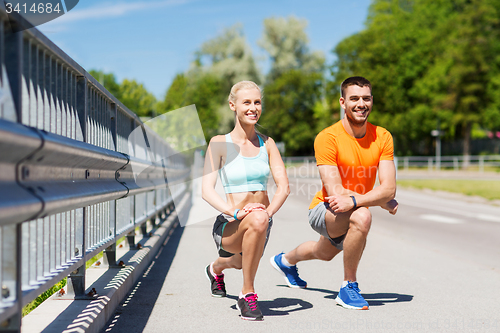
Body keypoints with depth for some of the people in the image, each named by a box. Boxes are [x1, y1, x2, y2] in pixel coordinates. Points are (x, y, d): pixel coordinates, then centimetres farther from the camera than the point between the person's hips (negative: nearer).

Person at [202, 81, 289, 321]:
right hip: (229, 226, -5)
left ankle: (216, 269, 69)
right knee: (257, 219, -38)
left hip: (261, 224, 5)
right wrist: (235, 211, -33)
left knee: (240, 263, 30)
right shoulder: (220, 143, -8)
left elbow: (283, 185, -3)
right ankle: (247, 294, -20)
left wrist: (269, 211, -23)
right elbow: (206, 190, -16)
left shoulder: (267, 143, 3)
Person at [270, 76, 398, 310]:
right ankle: (348, 287, -17)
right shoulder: (327, 138, -24)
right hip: (323, 210, -6)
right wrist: (384, 203, -26)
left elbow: (389, 188, -21)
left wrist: (353, 201, -39)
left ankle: (286, 261, 66)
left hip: (351, 213, 6)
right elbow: (335, 192, -28)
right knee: (362, 217, -37)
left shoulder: (383, 137, -12)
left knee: (324, 253, 32)